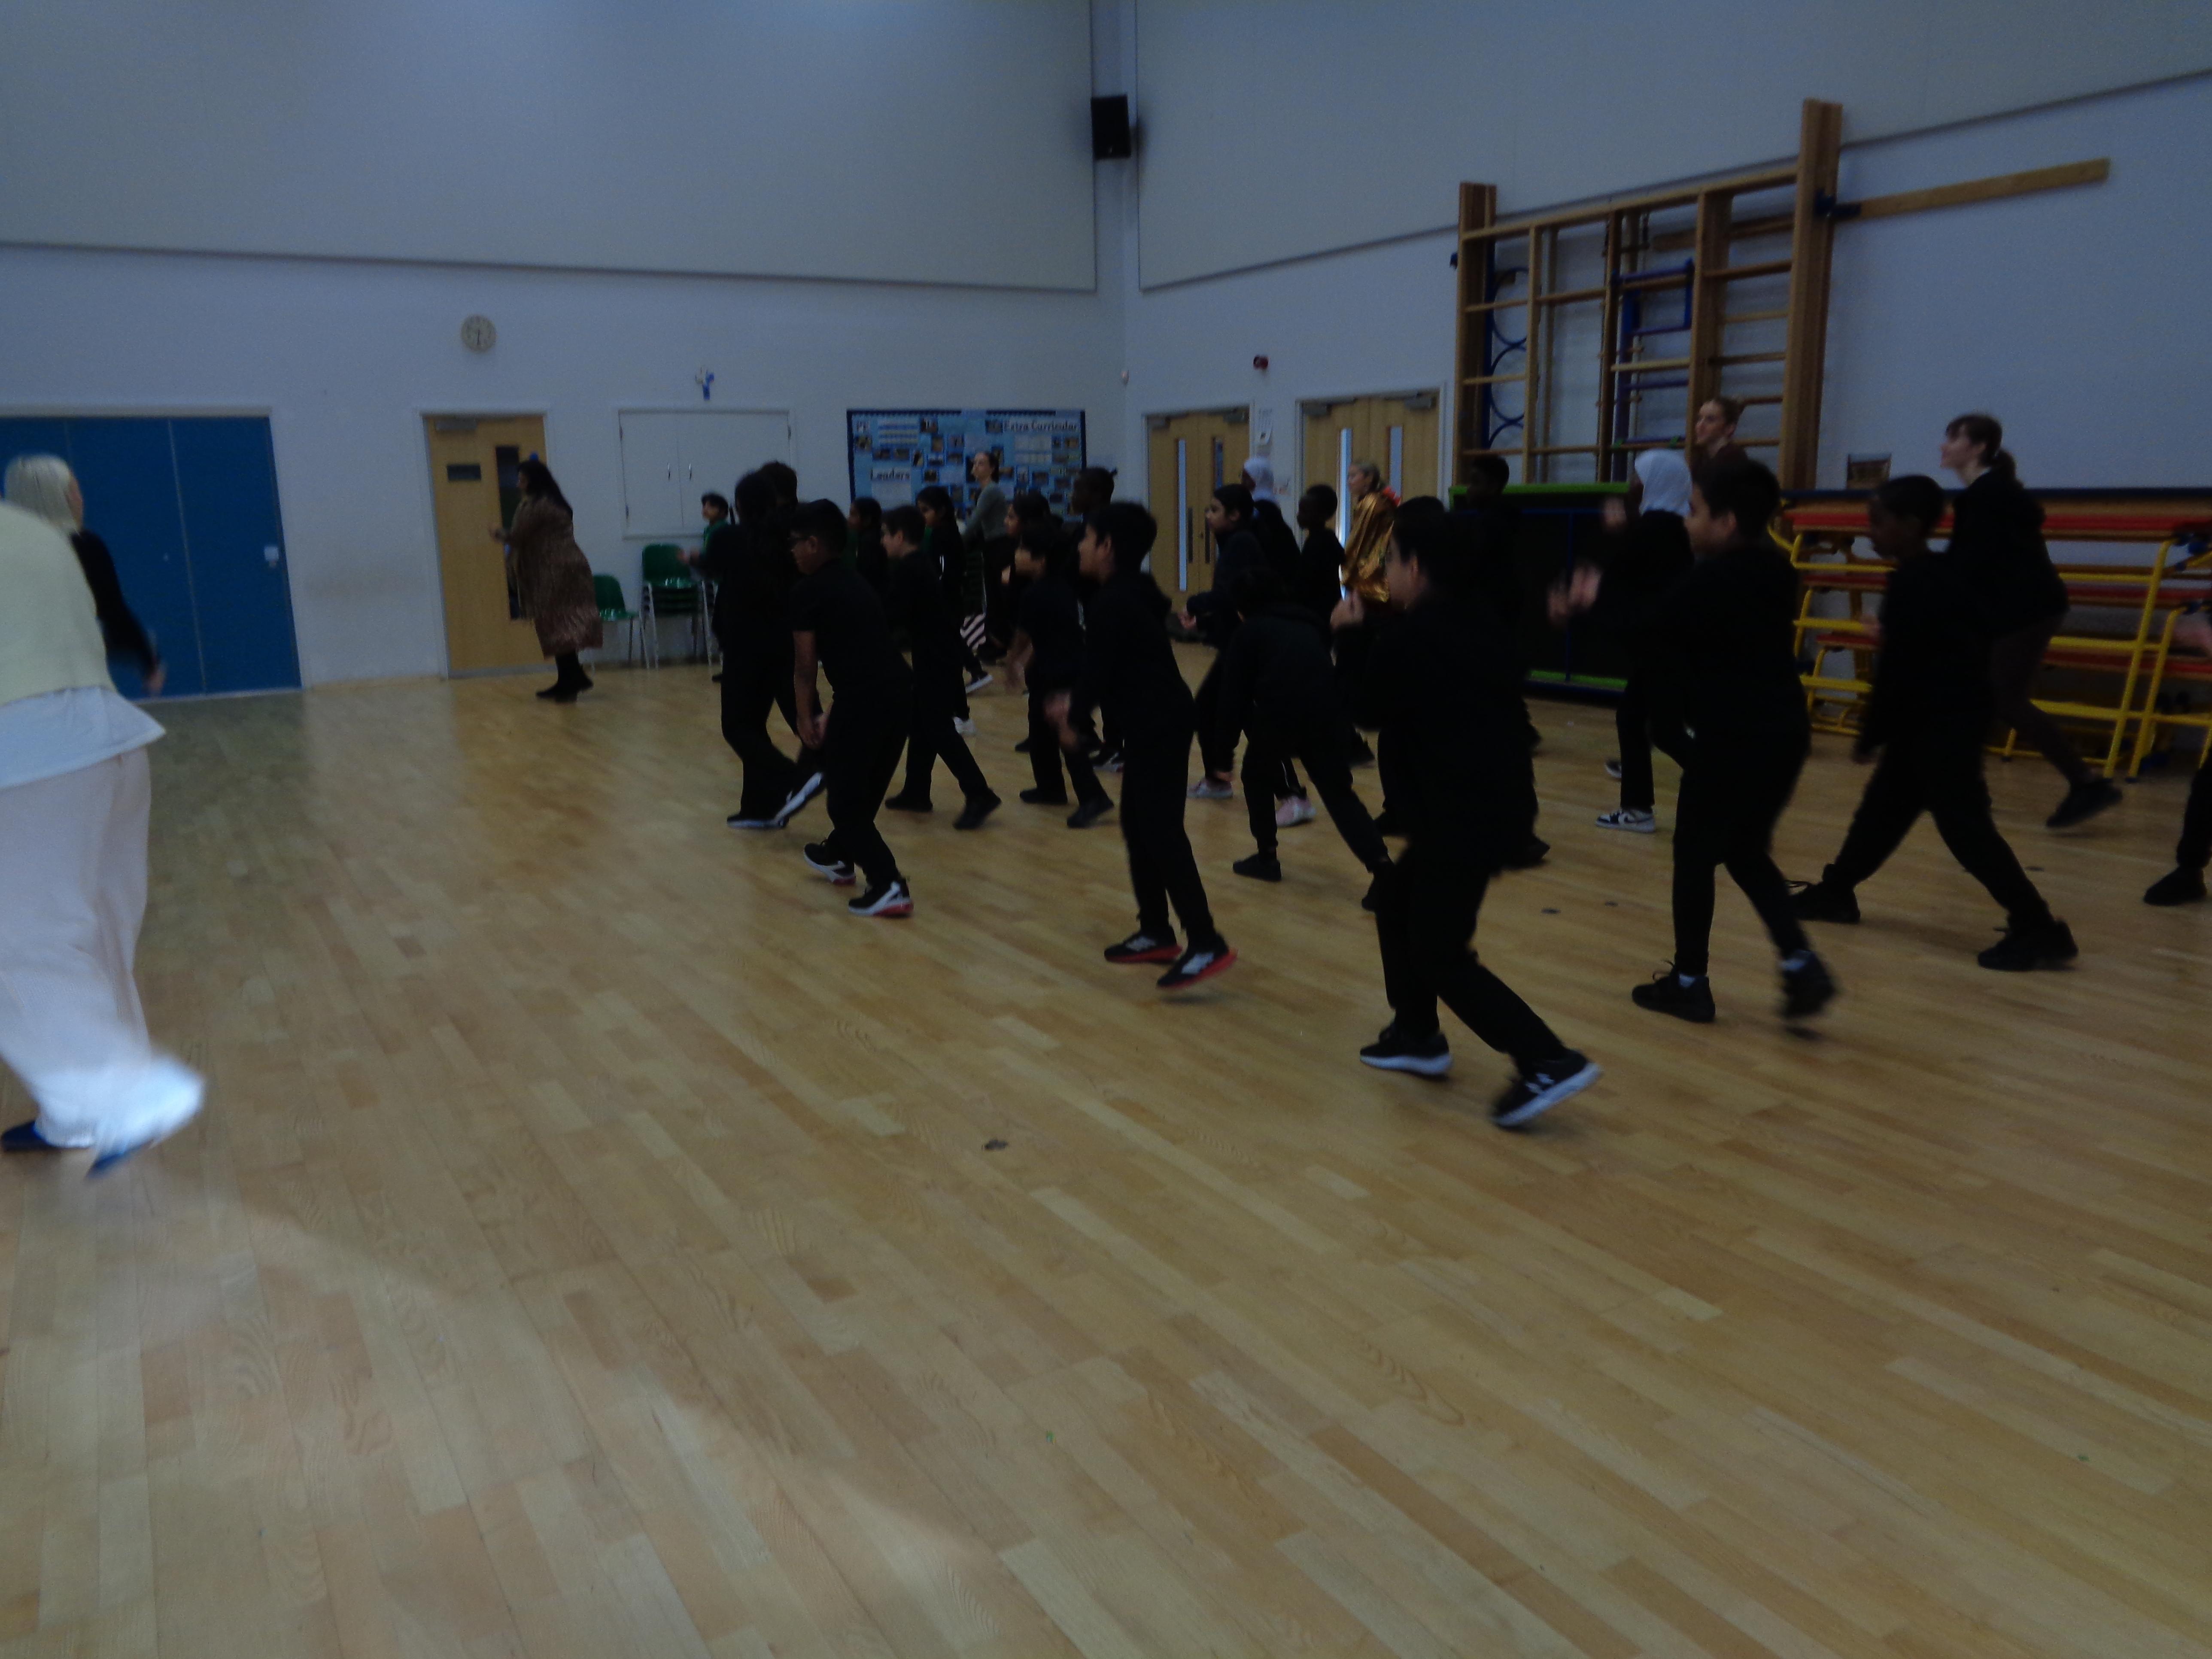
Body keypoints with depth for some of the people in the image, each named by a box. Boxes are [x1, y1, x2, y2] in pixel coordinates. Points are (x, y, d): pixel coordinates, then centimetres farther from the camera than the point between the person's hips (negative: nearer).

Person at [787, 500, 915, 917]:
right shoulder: (855, 582, 23)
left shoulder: (809, 591, -1)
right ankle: (839, 857, 46)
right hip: (899, 692, 8)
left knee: (845, 800, 3)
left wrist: (805, 716, 12)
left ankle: (889, 887, -6)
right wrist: (833, 714, 29)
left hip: (864, 700, -8)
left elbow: (805, 665, 0)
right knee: (864, 789, 26)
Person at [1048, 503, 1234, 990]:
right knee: (1138, 825, 16)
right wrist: (1074, 702, 21)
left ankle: (1206, 944, -12)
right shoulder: (1131, 593, 14)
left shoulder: (1111, 604, -17)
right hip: (1157, 722, 11)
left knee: (1161, 831, -11)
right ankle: (1156, 933, 23)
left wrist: (1073, 720, 1)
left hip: (1158, 726, -11)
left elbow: (1098, 668, -15)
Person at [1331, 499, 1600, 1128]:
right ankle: (1418, 1035, 32)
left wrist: (1352, 634, 6)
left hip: (1468, 810, -10)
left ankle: (1548, 1063, -8)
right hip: (1497, 796, 10)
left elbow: (1367, 707, -5)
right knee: (1395, 898, 23)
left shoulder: (1414, 632, -16)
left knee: (1441, 955, -2)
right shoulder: (1468, 619, 11)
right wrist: (1375, 631, 10)